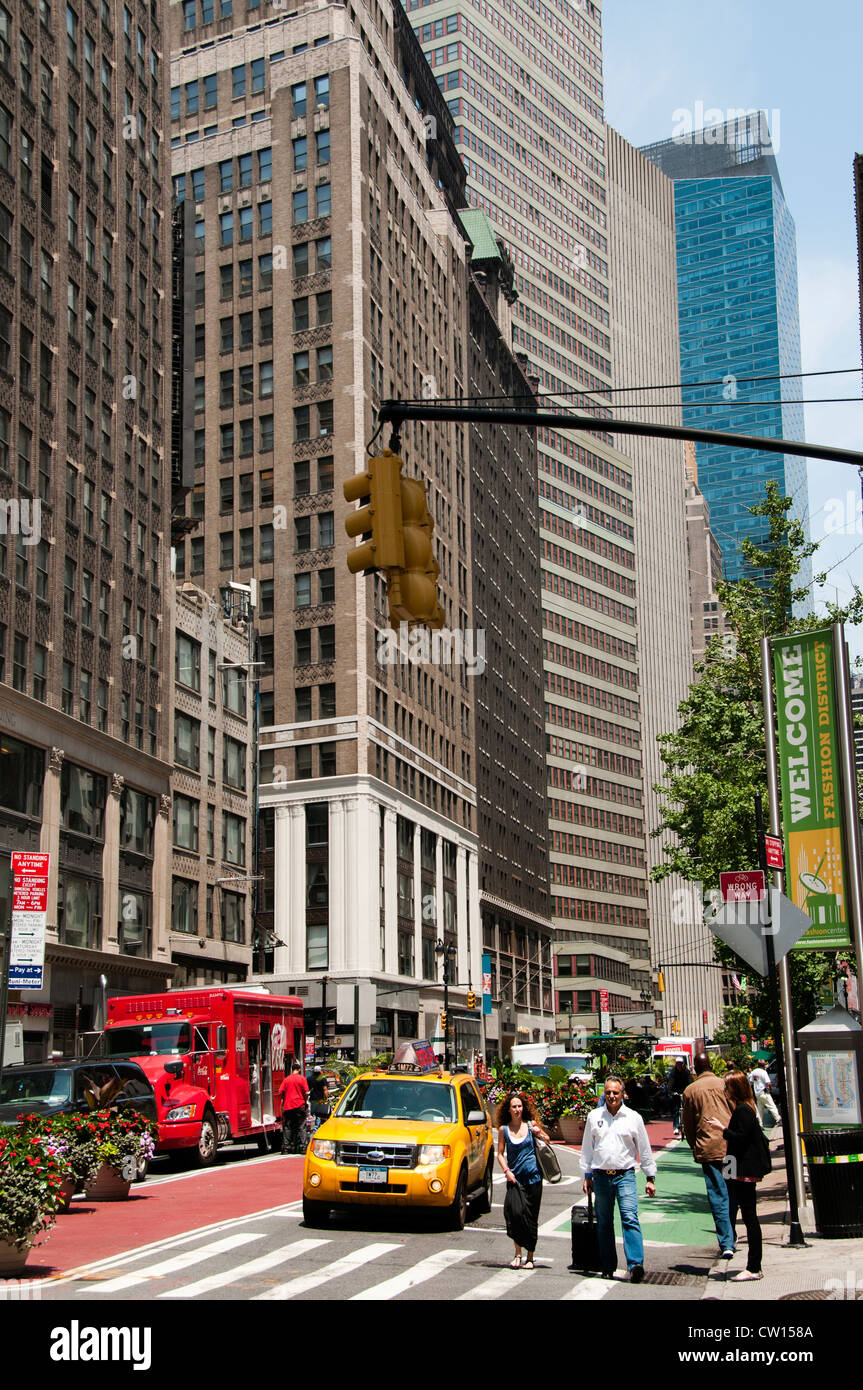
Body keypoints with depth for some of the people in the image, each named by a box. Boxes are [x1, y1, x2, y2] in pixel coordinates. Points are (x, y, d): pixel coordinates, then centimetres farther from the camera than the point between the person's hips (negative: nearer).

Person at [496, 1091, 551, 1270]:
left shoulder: (531, 1125, 3)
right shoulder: (503, 1129, 3)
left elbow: (548, 1142, 14)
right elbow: (500, 1154, 7)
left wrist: (540, 1133, -7)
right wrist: (507, 1171, -7)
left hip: (533, 1178, 0)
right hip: (514, 1178, 0)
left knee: (530, 1218, 2)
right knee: (514, 1215, -8)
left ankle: (530, 1257, 13)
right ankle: (518, 1255, 8)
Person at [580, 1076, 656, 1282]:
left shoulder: (633, 1118, 4)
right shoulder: (594, 1117, 8)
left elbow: (644, 1149, 9)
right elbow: (587, 1148, 14)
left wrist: (650, 1178, 8)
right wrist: (587, 1175, 11)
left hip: (625, 1175, -2)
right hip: (601, 1176, 2)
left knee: (630, 1218, -16)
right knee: (604, 1224, 7)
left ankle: (635, 1264, -22)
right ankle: (608, 1267, 16)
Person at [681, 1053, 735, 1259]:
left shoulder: (690, 1091, 2)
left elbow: (688, 1125, 7)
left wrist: (695, 1147, 19)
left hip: (707, 1148, -2)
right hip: (730, 1145, 2)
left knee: (718, 1196, 1)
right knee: (732, 1193, 13)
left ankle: (726, 1243, -4)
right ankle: (730, 1240, 20)